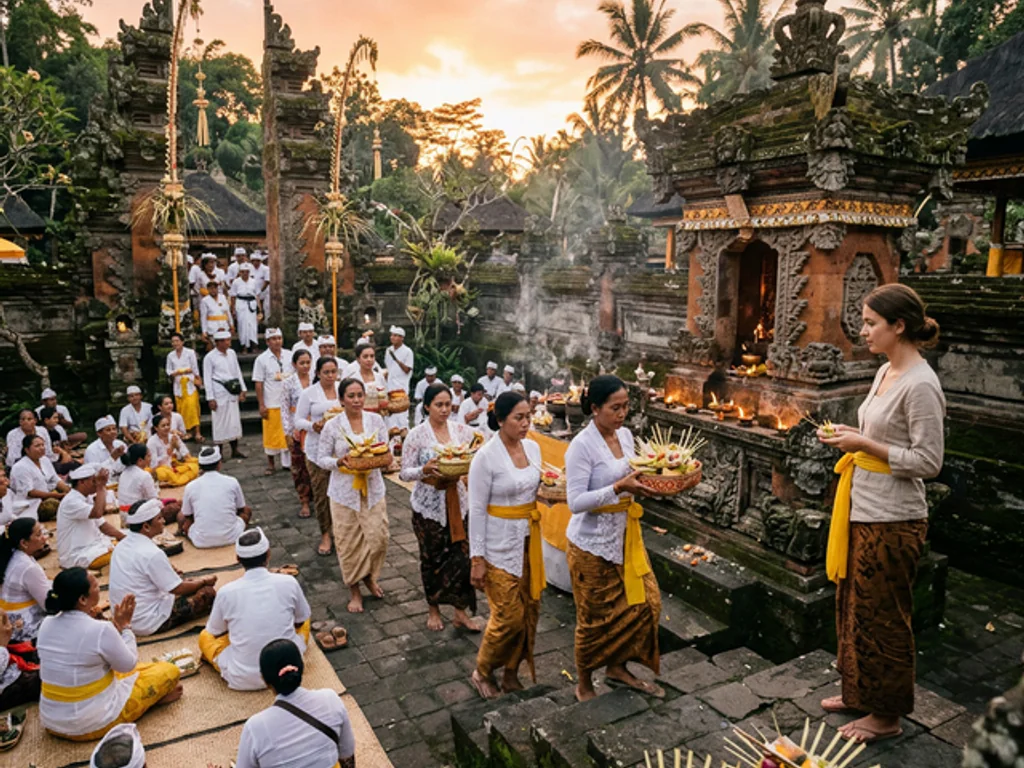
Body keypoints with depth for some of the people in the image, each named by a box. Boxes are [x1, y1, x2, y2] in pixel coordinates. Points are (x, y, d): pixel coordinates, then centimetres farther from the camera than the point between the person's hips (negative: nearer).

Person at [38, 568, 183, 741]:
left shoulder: (47, 624, -4)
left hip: (50, 721, 7)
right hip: (93, 724, -7)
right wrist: (124, 626, 1)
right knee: (169, 671, 3)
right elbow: (129, 664, -9)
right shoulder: (101, 630, -27)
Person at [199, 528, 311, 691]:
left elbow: (215, 632, 7)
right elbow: (301, 619, 8)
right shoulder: (288, 582, -10)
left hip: (243, 680, -1)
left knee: (205, 636, 24)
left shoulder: (226, 592, -12)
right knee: (304, 621, 28)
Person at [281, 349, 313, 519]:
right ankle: (305, 501, 13)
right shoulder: (289, 383, -1)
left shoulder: (316, 381, 1)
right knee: (299, 464, 4)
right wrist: (289, 431, -6)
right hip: (297, 429, 0)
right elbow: (284, 409, 0)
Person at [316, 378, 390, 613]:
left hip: (372, 488, 2)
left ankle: (369, 576, 32)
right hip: (344, 491, -2)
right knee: (348, 542, 5)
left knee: (378, 538, 2)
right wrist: (339, 462, -20)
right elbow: (321, 459, -1)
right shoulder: (332, 426, -6)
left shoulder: (376, 420, 0)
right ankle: (355, 591, 24)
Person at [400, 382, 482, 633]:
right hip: (428, 504, -2)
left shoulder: (461, 430, 0)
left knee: (462, 555, 2)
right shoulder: (417, 435, -8)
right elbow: (405, 473, -8)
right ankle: (433, 609, 31)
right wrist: (425, 470, -26)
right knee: (432, 558, 11)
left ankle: (460, 611, 20)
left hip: (457, 501, 2)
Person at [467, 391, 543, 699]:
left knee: (529, 610, 11)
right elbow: (477, 510, -15)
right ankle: (482, 673, 25)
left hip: (529, 540, 7)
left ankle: (511, 675, 31)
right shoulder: (486, 457, -17)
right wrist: (477, 558, -14)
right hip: (499, 545, -6)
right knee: (509, 616, -1)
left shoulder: (532, 447, 2)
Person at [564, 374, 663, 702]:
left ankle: (618, 668, 35)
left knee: (645, 602, 12)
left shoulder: (625, 435, 2)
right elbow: (575, 501, -24)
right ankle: (584, 687, 30)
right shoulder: (581, 446, -21)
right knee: (595, 617, 8)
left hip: (625, 535, 7)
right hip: (593, 542, -7)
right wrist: (619, 487, -31)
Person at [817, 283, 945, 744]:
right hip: (862, 510, 9)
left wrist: (865, 444, -20)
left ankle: (887, 715, 26)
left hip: (891, 520, -9)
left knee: (882, 617, 7)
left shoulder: (920, 385, -20)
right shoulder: (885, 372, 7)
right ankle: (860, 693, 39)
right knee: (853, 607, 20)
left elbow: (928, 461, -19)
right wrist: (850, 435, 2)